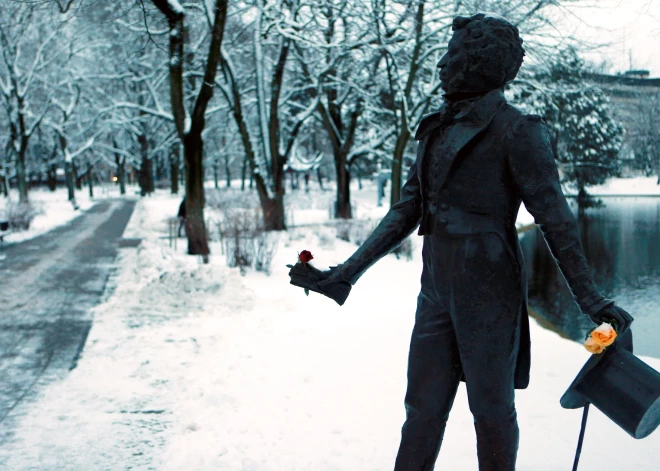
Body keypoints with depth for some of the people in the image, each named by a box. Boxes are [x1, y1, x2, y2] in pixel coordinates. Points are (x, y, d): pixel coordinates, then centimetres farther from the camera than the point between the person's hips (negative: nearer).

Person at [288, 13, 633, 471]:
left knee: (491, 408, 7)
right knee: (423, 408, 11)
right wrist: (346, 274, 10)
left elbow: (555, 218, -10)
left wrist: (590, 299, -10)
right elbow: (405, 213, 13)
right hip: (437, 291, 7)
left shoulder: (514, 130, -10)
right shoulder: (438, 130, 12)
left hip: (488, 291, -7)